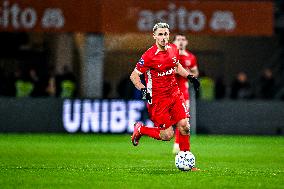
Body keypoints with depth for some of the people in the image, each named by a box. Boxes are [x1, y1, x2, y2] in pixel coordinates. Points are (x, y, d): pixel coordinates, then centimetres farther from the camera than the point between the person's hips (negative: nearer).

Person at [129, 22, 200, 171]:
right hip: (158, 98, -6)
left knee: (184, 126, -5)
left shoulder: (173, 49, 3)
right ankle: (140, 130, 19)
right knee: (167, 135, -6)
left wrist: (189, 76, 13)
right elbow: (134, 76, -11)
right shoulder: (149, 56, -17)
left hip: (175, 94, 6)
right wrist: (143, 89, -26)